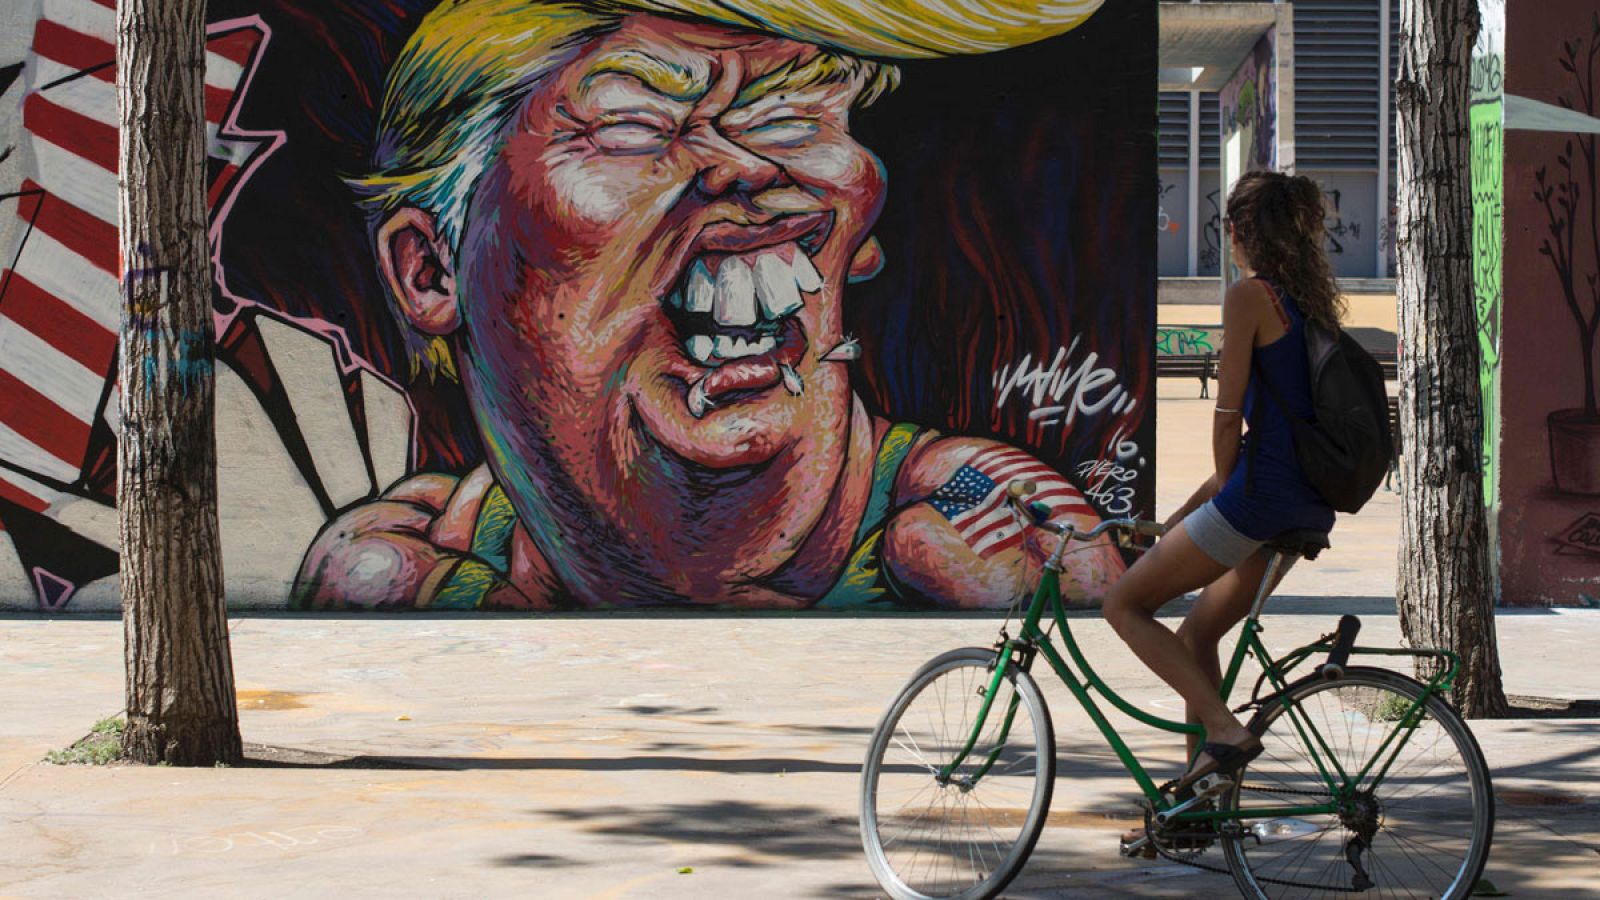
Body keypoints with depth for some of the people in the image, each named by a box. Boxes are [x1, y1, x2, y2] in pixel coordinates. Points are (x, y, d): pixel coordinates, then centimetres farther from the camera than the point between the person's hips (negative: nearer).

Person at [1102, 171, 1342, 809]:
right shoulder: (1316, 300, 15)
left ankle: (1225, 730, -8)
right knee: (1198, 634, 19)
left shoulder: (1249, 296, -10)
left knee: (1124, 604, 4)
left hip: (1261, 493, -9)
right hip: (1312, 505, 9)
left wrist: (1223, 486, 7)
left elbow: (1228, 415, -12)